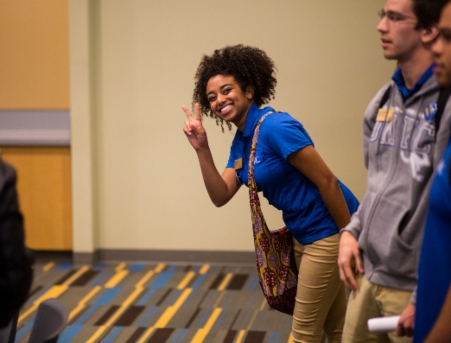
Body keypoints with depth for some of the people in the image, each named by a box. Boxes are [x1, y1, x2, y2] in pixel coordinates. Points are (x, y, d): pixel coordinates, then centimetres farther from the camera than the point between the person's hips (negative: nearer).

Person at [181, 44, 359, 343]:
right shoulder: (241, 142, 7)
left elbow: (327, 182, -21)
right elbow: (221, 196, 2)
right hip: (303, 236, 9)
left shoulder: (275, 127, -21)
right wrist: (202, 149, -9)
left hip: (328, 233, -9)